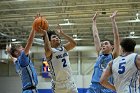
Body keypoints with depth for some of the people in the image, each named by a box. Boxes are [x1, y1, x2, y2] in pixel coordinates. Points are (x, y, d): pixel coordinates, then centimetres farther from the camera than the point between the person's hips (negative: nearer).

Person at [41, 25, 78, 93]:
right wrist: (45, 33, -26)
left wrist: (62, 33, -5)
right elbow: (48, 50, -33)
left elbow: (74, 43, -6)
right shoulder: (50, 51, -9)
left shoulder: (63, 48, 9)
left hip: (70, 82, 5)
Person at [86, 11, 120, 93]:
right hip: (94, 86, 4)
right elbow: (96, 36, 23)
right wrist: (94, 21, 27)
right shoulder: (100, 54, 19)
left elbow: (116, 37, 1)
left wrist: (113, 20, 0)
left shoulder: (114, 55, 8)